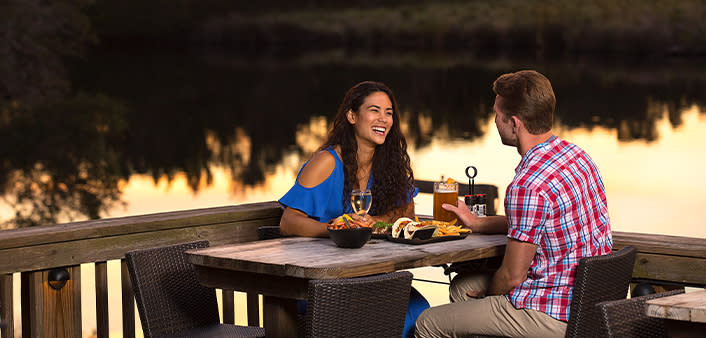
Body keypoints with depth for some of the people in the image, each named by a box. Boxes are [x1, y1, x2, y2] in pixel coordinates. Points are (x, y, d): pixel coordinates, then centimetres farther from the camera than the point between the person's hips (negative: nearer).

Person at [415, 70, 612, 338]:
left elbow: (512, 276, -18)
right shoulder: (575, 155, 3)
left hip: (551, 316, -10)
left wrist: (488, 293, 4)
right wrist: (477, 223, 24)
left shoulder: (527, 186, -26)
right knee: (461, 285, 26)